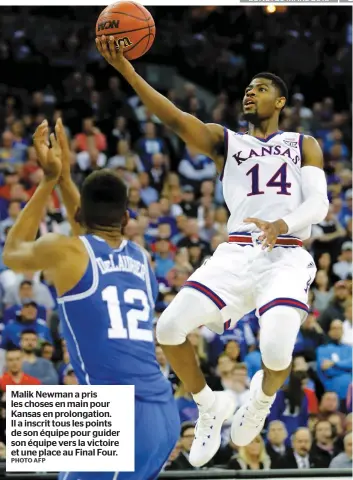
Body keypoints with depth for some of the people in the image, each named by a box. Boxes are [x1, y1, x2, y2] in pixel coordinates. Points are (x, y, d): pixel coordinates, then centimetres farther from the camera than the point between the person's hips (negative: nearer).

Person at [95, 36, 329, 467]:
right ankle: (210, 406, 9)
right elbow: (176, 120, -1)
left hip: (286, 256, -2)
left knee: (276, 351, -27)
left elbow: (318, 203, 1)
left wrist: (283, 224, -23)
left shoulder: (303, 145, 15)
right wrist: (126, 71, -16)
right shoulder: (226, 141, 17)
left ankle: (263, 397, 13)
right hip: (236, 252, 2)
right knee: (169, 328, -18)